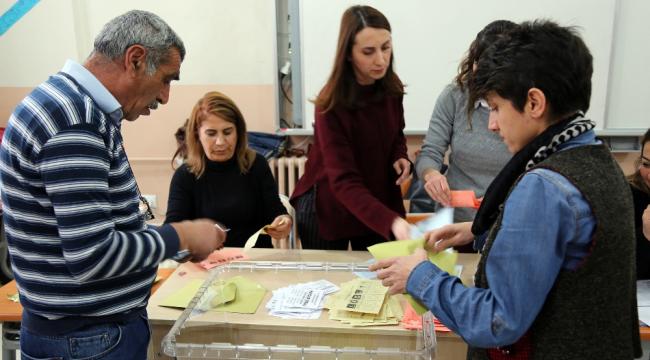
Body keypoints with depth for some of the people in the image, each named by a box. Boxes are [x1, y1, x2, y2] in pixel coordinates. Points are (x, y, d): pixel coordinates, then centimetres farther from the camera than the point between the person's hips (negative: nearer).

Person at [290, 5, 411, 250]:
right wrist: (392, 222, -46)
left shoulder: (391, 89, -9)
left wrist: (400, 157, -11)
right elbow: (344, 183, -33)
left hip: (377, 202, 5)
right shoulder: (332, 106, -26)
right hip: (329, 208, -5)